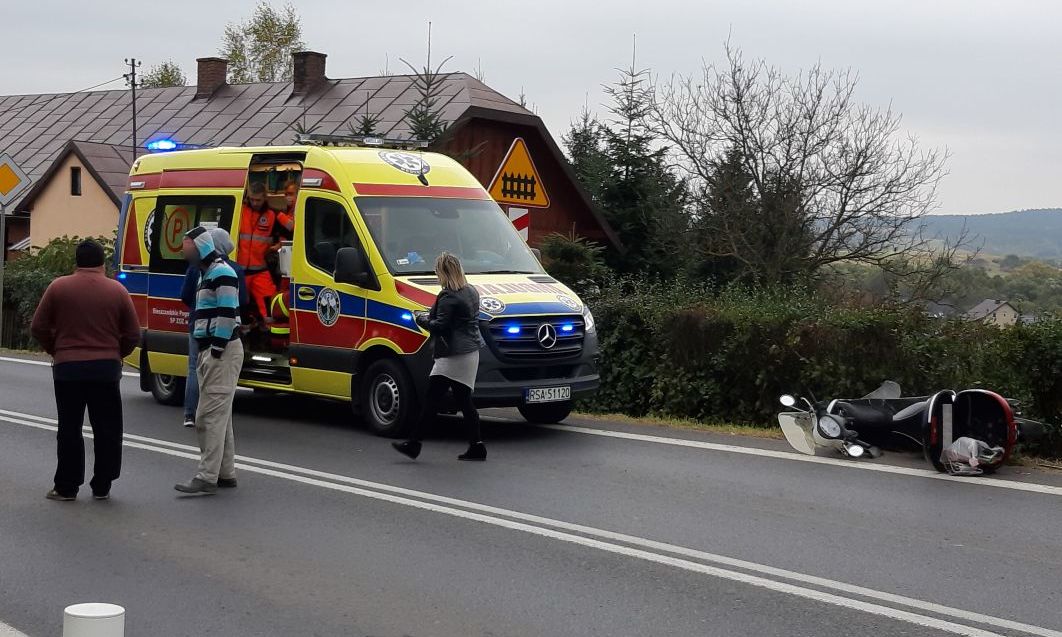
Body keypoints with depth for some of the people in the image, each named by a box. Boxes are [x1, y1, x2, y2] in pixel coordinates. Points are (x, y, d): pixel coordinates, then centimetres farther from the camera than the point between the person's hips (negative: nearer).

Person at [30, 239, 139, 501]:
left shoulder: (59, 287, -2)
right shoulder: (117, 290, 0)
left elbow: (39, 328, 0)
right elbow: (133, 334, 1)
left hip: (67, 368, 0)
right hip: (106, 369, 1)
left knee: (70, 429, 6)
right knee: (107, 429, 9)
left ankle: (66, 487, 8)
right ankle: (102, 486, 11)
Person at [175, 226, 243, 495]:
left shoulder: (221, 273, -13)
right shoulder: (207, 273, 20)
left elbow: (227, 314, -21)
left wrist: (216, 350, -22)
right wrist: (204, 352, 18)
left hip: (221, 353, -11)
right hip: (210, 352, 11)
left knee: (210, 415, -12)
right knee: (219, 415, 13)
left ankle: (207, 477, -13)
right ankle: (226, 473, 18)